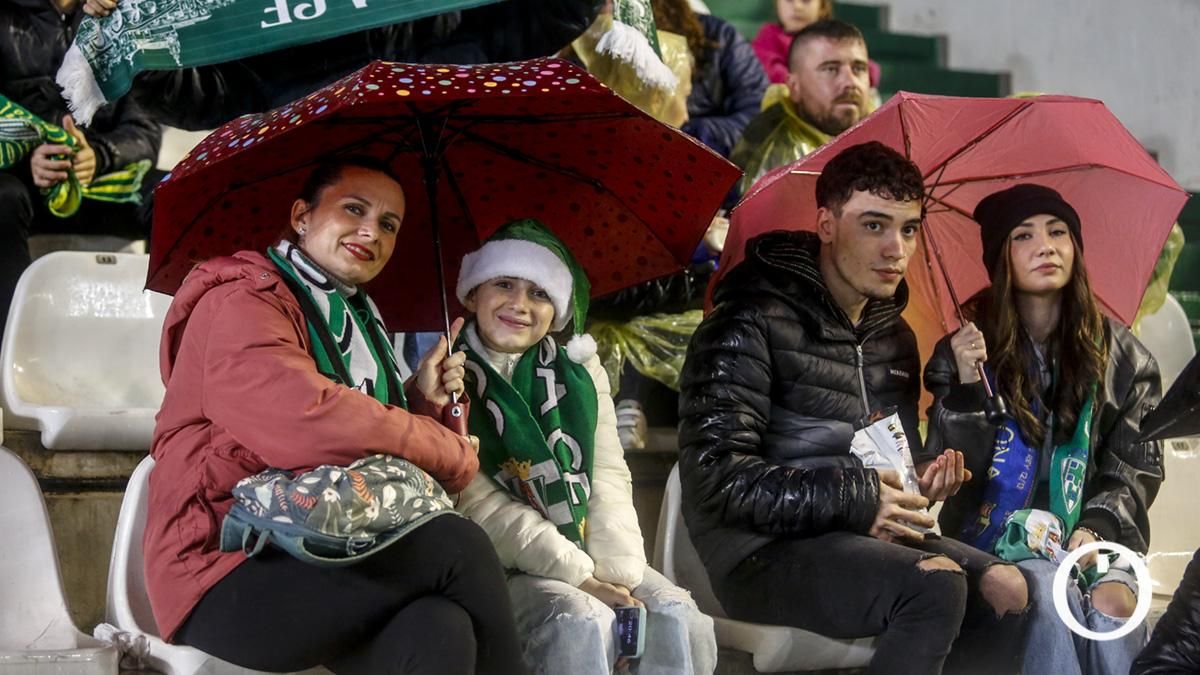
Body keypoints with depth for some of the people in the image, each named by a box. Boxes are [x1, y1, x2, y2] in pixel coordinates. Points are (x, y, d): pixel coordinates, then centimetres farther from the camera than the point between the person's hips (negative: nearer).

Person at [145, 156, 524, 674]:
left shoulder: (358, 320, 22)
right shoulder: (240, 302, -5)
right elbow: (310, 426, -22)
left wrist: (420, 401, 4)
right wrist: (455, 456, -10)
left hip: (332, 563, 7)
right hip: (228, 582, -7)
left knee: (440, 629, -27)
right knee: (457, 545, -24)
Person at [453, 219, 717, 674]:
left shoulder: (580, 373, 11)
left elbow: (608, 479, 3)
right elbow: (478, 504, -11)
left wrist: (616, 571, -15)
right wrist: (581, 577, -18)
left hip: (590, 556, 4)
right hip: (499, 567, -4)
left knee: (678, 618, -21)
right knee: (585, 623, -32)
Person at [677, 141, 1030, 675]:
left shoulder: (894, 337, 17)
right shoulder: (754, 322, -9)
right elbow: (718, 476, -17)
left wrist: (923, 482, 1)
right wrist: (855, 498, -17)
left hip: (870, 538, 8)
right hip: (765, 552, -8)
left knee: (1006, 589, -16)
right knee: (936, 583, -29)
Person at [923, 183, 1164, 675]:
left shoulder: (1123, 358, 7)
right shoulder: (968, 350, 4)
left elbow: (1136, 469, 7)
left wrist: (1097, 528, -11)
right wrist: (967, 387, -17)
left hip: (1090, 537, 1)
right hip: (996, 539, -1)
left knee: (1114, 602, -31)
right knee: (1049, 596, -32)